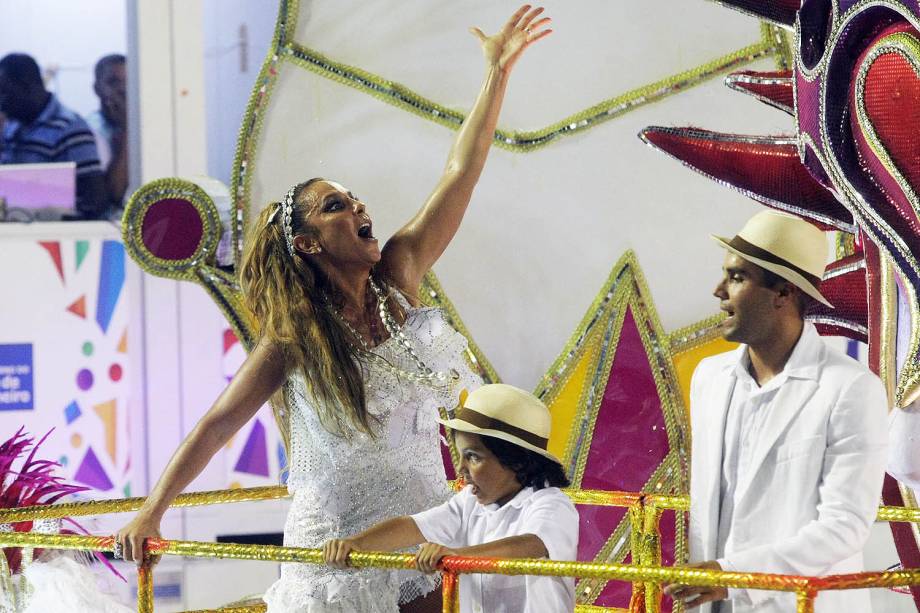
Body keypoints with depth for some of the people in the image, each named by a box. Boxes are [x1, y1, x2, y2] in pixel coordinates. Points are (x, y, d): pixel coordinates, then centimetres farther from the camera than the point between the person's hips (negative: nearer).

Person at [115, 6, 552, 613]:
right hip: (338, 539, -4)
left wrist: (498, 71, -1)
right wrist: (151, 512, -13)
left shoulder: (398, 279, 1)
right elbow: (218, 425, -7)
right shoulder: (294, 337, -7)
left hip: (422, 521, 4)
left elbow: (461, 174, 1)